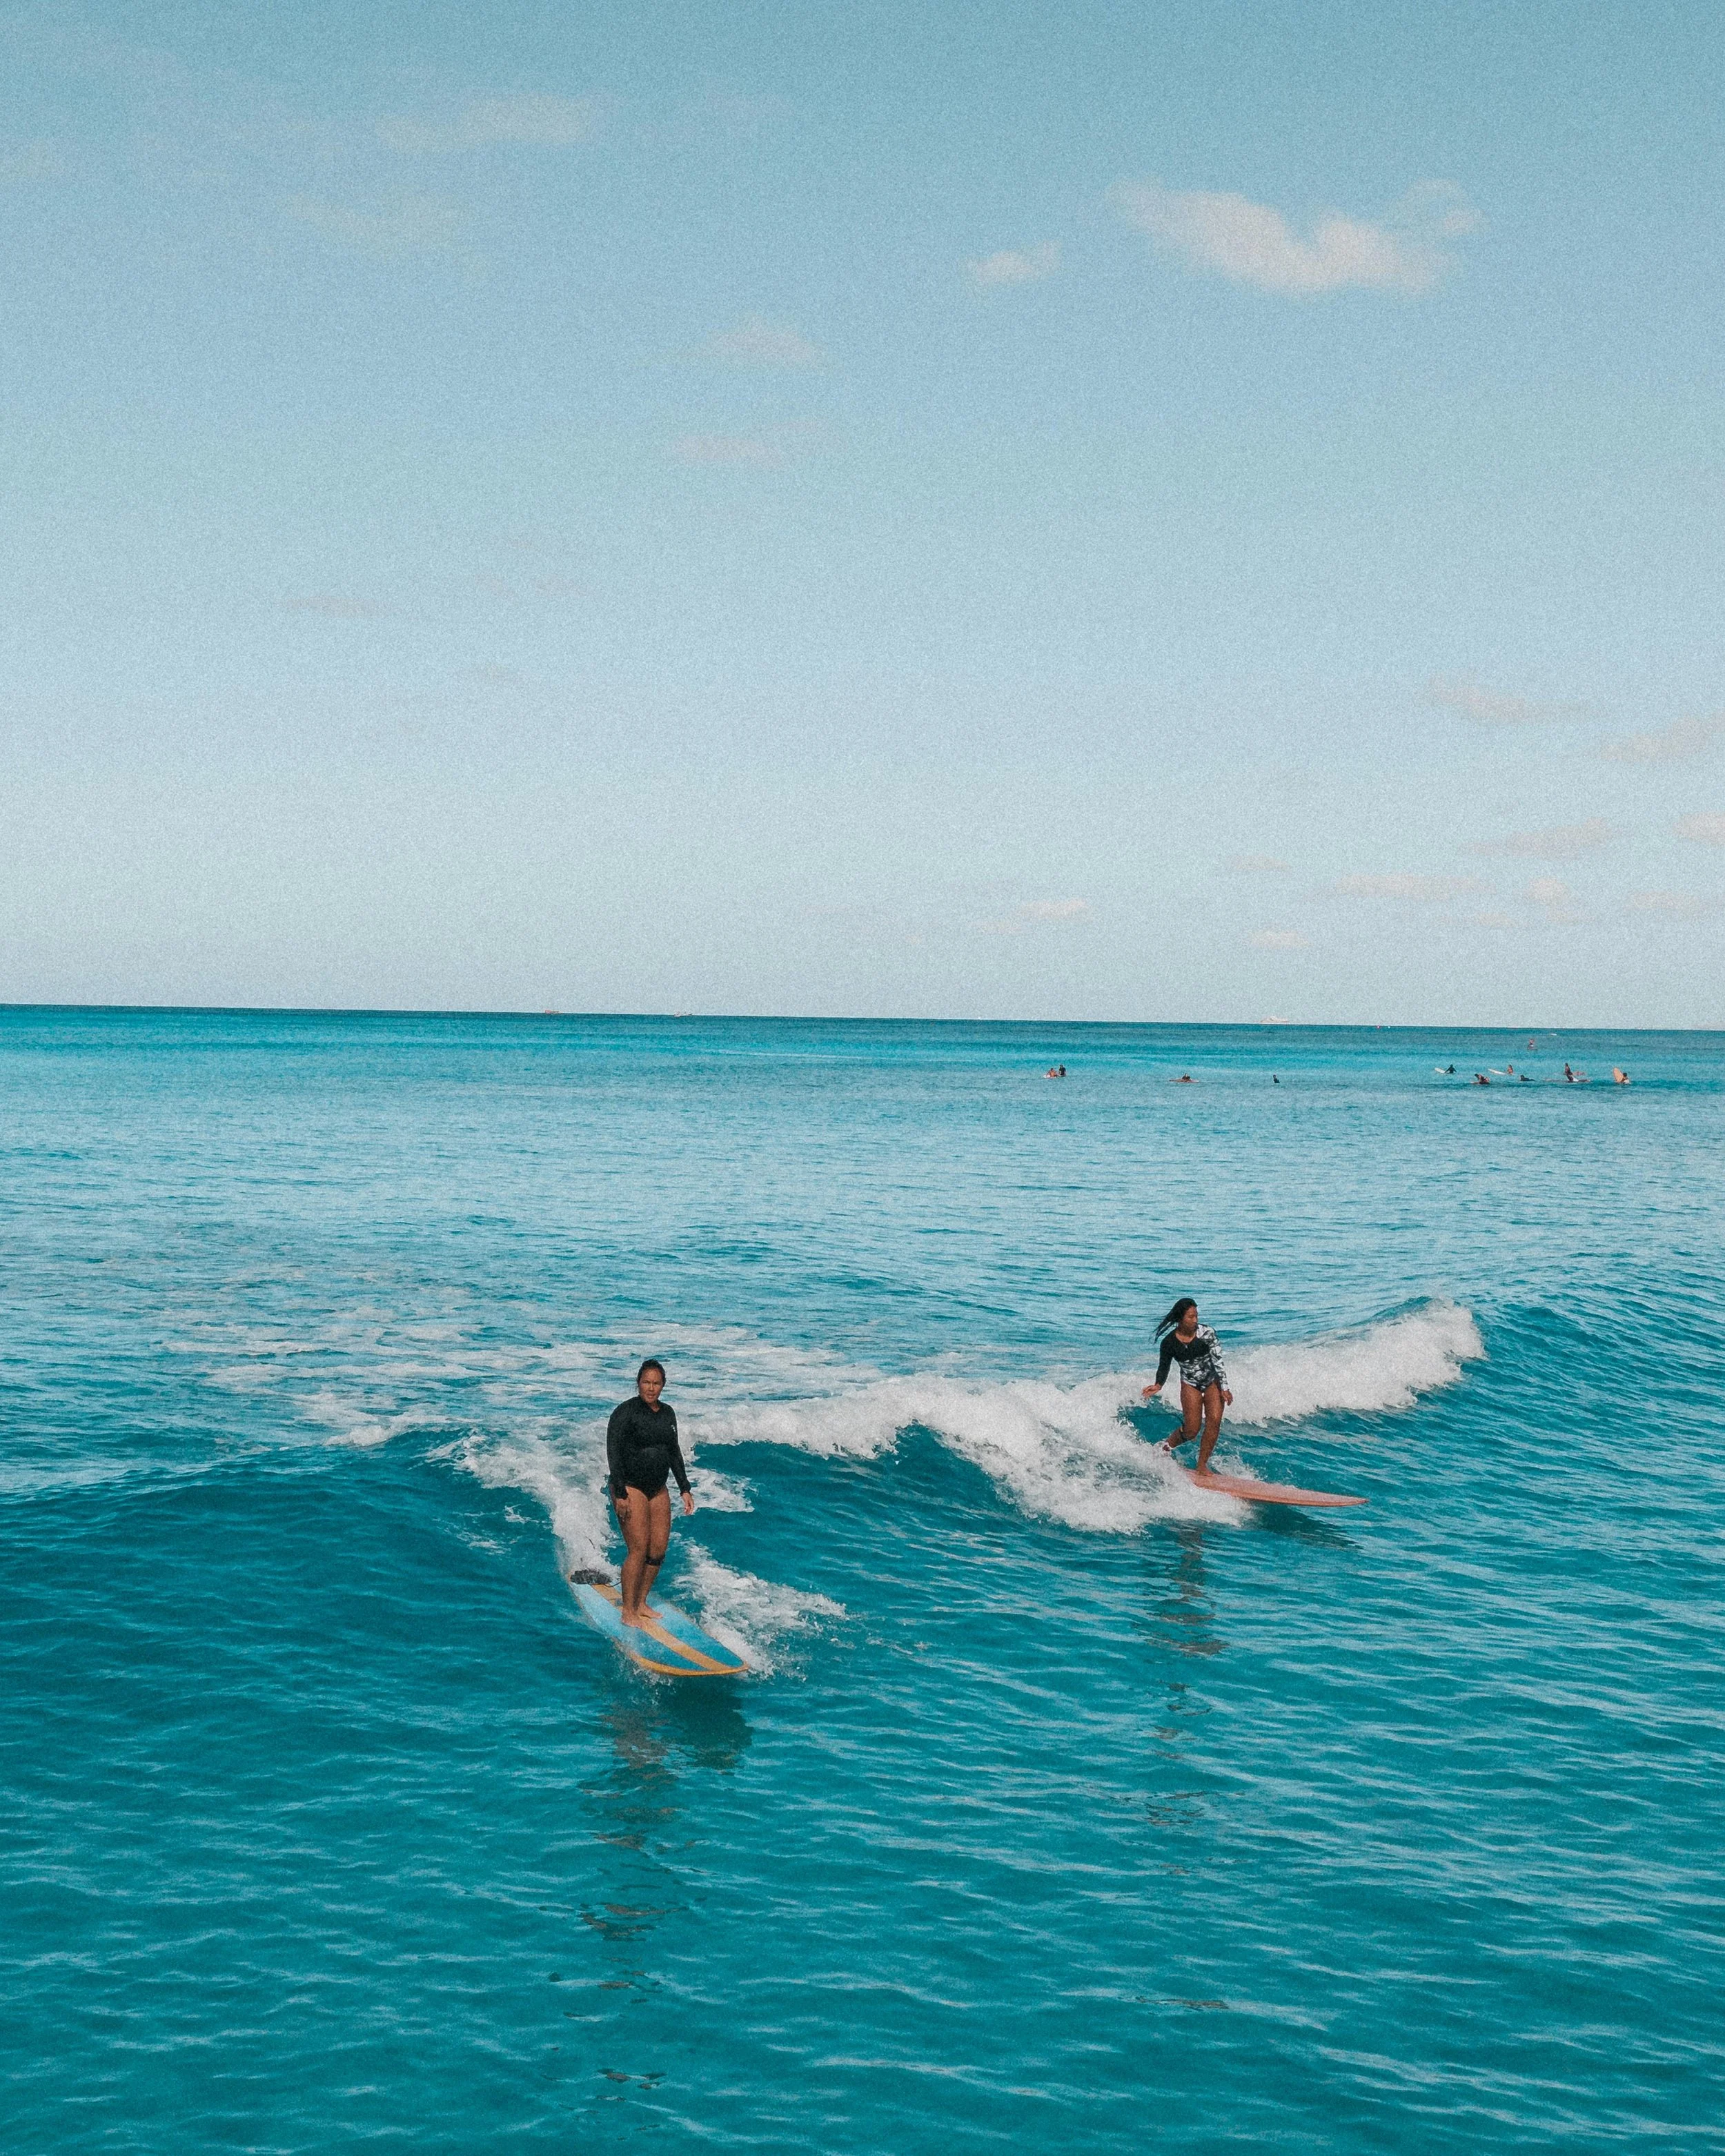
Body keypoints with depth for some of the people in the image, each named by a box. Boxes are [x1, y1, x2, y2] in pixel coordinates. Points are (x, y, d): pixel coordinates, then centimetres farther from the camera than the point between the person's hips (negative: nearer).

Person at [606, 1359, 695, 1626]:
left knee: (659, 1550, 3)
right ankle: (628, 1612, -5)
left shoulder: (668, 1413, 9)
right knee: (639, 1549, -13)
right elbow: (613, 1453, -14)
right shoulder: (625, 1412, -11)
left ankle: (640, 1603, 17)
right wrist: (620, 1494, -19)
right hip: (630, 1488, -7)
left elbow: (674, 1453, 18)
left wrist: (685, 1489, 14)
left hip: (657, 1489, 7)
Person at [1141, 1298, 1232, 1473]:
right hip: (1190, 1385, -1)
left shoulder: (1206, 1333, -16)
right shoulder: (1169, 1342, -14)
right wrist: (1159, 1385, -18)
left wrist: (1224, 1389, -16)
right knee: (1192, 1429, -9)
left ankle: (1202, 1466, -2)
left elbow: (1218, 1361, -14)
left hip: (1213, 1382, 1)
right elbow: (1164, 1366, 0)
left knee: (1214, 1421, -13)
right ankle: (1166, 1446, 21)